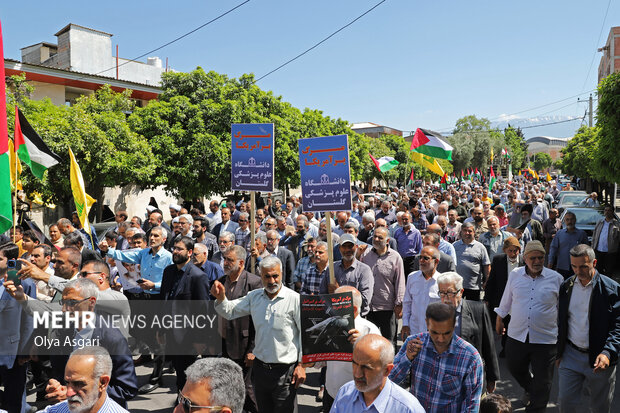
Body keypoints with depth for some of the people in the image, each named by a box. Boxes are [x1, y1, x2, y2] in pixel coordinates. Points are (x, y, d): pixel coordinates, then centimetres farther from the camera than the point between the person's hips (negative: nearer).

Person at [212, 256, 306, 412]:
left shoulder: (294, 299, -11)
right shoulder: (254, 297, 5)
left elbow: (305, 333, -8)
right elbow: (230, 312, 8)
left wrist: (302, 364, -9)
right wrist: (221, 297, -13)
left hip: (285, 370, -5)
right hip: (259, 367, 5)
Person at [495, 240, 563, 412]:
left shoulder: (556, 278, -4)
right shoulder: (515, 275, 0)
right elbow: (506, 301, 14)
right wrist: (499, 320, 21)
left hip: (545, 339, -2)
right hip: (517, 335, 2)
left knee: (542, 382, 5)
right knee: (515, 369, 22)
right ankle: (530, 390, 52)